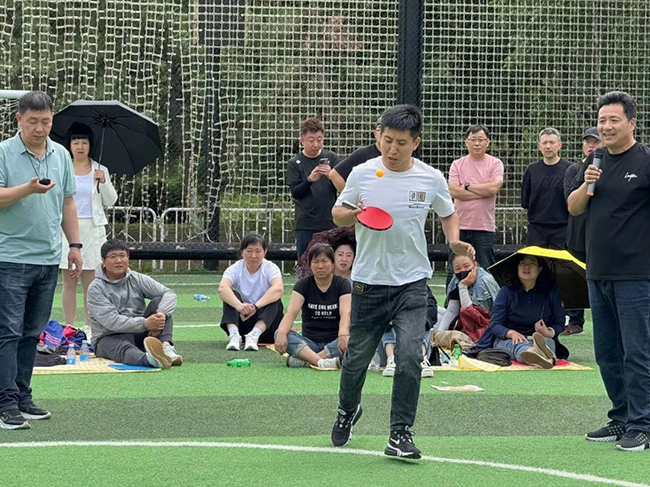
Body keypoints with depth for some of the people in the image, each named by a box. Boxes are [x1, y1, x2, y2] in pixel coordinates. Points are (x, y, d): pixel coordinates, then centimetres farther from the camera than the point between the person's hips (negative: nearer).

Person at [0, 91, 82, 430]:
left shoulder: (61, 155, 12)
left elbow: (67, 203, 18)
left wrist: (75, 245, 14)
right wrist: (29, 188, -26)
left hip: (48, 258, 6)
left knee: (32, 332, 10)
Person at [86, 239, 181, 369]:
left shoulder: (137, 279, 7)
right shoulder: (96, 289, -6)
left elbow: (169, 294, -4)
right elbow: (111, 321, -19)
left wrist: (161, 315, -27)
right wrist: (144, 323, -30)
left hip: (140, 334, 5)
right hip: (109, 337, -5)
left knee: (158, 301, -14)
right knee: (124, 349, -40)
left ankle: (166, 347, -38)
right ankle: (150, 359, -77)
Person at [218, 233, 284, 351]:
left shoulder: (270, 268, -7)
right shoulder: (235, 269, -5)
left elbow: (278, 288, -30)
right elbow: (222, 288, -26)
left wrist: (256, 306, -43)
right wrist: (239, 305, -46)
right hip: (241, 321, 1)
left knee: (274, 300, -28)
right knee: (231, 295, -22)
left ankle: (254, 335, -45)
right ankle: (234, 335, -41)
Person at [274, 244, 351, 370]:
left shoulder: (342, 284, 1)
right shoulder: (304, 284, 4)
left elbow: (345, 313, -16)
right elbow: (291, 312, -11)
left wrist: (343, 335, -38)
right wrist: (281, 333, -32)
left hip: (333, 342, -1)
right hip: (309, 343, 2)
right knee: (278, 334, -26)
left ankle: (303, 360, -42)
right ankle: (321, 362, -47)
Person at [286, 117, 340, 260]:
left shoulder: (331, 158, 6)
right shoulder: (294, 163, 3)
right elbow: (295, 193, -3)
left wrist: (331, 175, -18)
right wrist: (310, 179, -21)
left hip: (329, 222, 1)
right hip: (306, 225, -1)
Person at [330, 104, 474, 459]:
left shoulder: (431, 179, -2)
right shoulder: (362, 174, -3)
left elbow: (448, 213, 16)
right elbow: (337, 214, 9)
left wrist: (455, 242, -2)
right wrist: (353, 214, -14)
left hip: (412, 283, -1)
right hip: (368, 282, 1)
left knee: (409, 356, -16)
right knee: (357, 357, 10)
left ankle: (400, 433, -6)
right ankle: (348, 410, 40)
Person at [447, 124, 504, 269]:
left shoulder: (495, 164, 3)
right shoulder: (457, 165, 6)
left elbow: (493, 188, -13)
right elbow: (453, 191, -9)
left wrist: (466, 186, -5)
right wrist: (484, 190, -9)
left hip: (485, 227, -1)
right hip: (460, 226, 1)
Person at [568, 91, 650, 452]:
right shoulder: (595, 162, 13)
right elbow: (573, 208, 11)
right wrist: (586, 185, -8)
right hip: (598, 273, 7)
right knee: (606, 353, 12)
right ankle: (621, 419, 22)